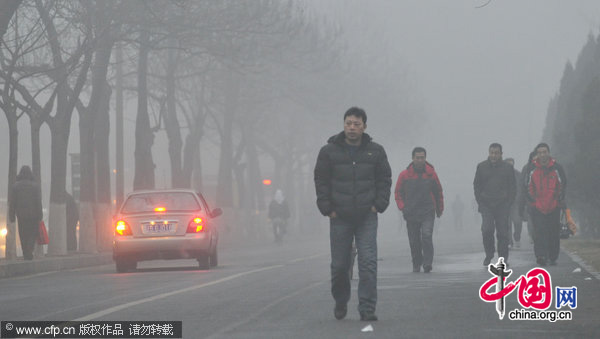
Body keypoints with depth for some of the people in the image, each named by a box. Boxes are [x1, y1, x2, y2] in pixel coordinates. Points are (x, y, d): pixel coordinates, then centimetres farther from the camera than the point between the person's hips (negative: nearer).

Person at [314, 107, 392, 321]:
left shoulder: (376, 151, 6)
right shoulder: (329, 151, 3)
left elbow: (384, 179, 12)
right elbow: (321, 181, 6)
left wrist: (379, 205, 1)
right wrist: (327, 208, -2)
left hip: (367, 217, 0)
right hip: (340, 217, 0)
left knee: (368, 263, -9)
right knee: (339, 265, 5)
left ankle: (367, 309, -7)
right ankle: (340, 303, 27)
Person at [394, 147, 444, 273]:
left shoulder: (431, 174, 2)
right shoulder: (405, 175, 1)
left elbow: (438, 192, 13)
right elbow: (398, 192, 11)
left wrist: (439, 209, 15)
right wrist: (402, 206, -2)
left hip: (427, 213, -1)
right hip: (411, 214, 1)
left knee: (427, 236, -18)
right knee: (414, 242, 6)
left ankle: (427, 263, -18)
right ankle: (416, 265, 20)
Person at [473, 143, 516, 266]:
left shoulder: (507, 168, 5)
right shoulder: (482, 167, 7)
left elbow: (512, 187, 8)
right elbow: (476, 185, 12)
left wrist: (508, 203, -2)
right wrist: (480, 201, 2)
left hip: (502, 205, 0)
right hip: (486, 204, 0)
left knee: (502, 232, 1)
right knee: (487, 229, -13)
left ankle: (503, 257, 10)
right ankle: (489, 254, 5)